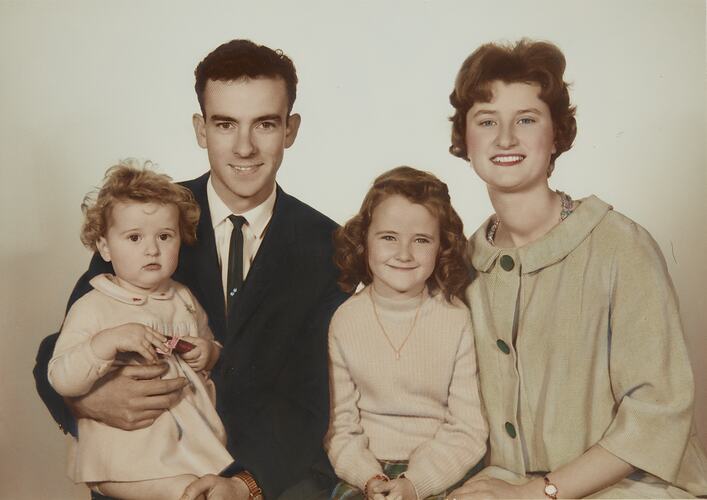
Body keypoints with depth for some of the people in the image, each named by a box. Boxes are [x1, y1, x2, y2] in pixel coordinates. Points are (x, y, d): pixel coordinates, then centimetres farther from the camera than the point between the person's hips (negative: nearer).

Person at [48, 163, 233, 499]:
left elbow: (211, 345, 23)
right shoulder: (92, 308, -6)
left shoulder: (184, 299, 10)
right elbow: (61, 380, -13)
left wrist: (208, 352, -1)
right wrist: (110, 341, -26)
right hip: (128, 452, -5)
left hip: (197, 438, 5)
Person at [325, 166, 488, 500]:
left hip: (440, 470, -1)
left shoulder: (459, 319, -6)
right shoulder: (343, 321, -3)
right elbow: (339, 425, 0)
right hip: (365, 469, 1)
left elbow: (468, 430, -5)